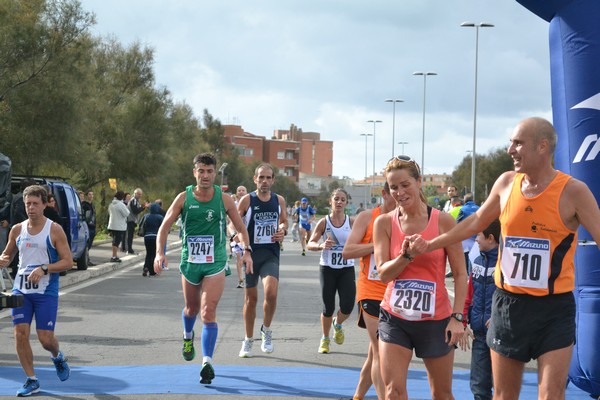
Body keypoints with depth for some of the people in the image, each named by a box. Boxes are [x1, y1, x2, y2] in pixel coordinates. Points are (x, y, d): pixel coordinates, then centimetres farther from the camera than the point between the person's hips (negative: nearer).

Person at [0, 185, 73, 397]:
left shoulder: (54, 230, -6)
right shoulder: (17, 230, 6)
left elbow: (68, 262, -9)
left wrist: (44, 269, -23)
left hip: (46, 292, -4)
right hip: (21, 290, 4)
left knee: (45, 338, -4)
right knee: (20, 335, -5)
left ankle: (58, 357, 32)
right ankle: (32, 380, 9)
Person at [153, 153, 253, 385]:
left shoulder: (224, 199, -3)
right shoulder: (184, 198, -3)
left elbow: (240, 228, 5)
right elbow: (165, 226, -3)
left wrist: (246, 250, -12)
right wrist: (160, 252, -17)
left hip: (215, 264, -2)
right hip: (189, 262, 2)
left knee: (208, 313, -15)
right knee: (191, 309, 20)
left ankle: (207, 363, -15)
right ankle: (188, 337, 54)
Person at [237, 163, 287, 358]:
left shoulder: (279, 200, 5)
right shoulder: (247, 200, -4)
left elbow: (284, 221, 20)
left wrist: (283, 231, -2)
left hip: (271, 254, 1)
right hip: (250, 252, -1)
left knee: (271, 292, -21)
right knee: (250, 298, 7)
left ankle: (266, 331, 4)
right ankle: (248, 340, 23)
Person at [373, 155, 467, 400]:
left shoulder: (443, 221, -6)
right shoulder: (384, 223, -1)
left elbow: (460, 274, -4)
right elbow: (383, 273, -5)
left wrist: (457, 317, -12)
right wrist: (407, 255, -22)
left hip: (436, 320, -1)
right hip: (394, 318, 1)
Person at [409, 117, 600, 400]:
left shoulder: (572, 191, -11)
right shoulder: (506, 183, 2)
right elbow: (477, 221, 18)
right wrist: (430, 244, 22)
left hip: (555, 308, -4)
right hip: (508, 303, 4)